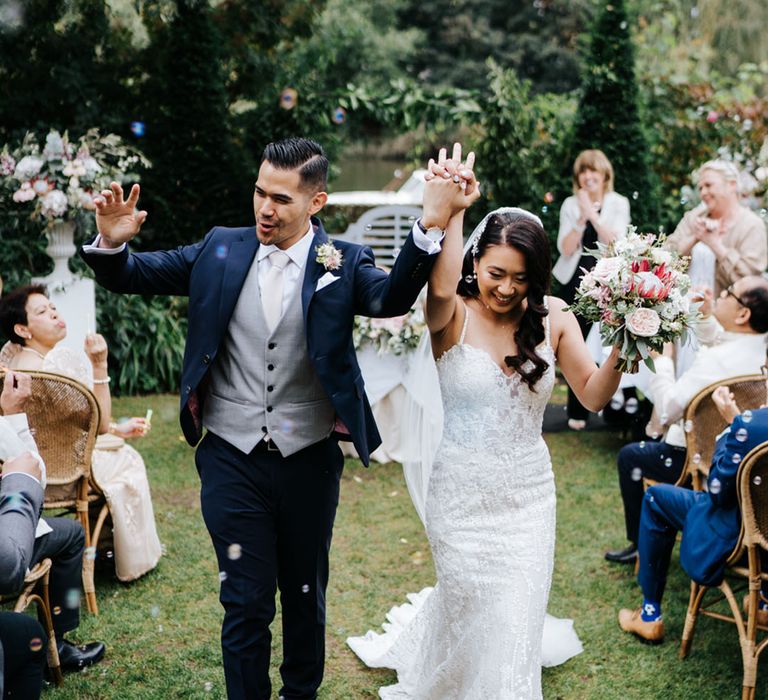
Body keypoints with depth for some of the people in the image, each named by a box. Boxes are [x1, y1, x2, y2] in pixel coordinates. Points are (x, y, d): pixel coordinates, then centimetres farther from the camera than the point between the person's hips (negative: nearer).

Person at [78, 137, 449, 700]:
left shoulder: (344, 262, -6)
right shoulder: (221, 249, -1)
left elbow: (392, 298, -25)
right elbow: (132, 276, 4)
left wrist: (429, 229, -40)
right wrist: (111, 243, -18)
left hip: (309, 461, 0)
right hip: (232, 459, 0)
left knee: (305, 596, 19)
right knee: (246, 602, 6)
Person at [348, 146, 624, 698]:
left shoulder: (552, 319, -5)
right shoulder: (454, 317, -13)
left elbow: (593, 396, -5)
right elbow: (441, 287, -38)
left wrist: (619, 355, -22)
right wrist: (450, 211, -43)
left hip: (528, 495, 2)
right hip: (461, 494, -2)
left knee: (515, 617, 8)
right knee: (468, 601, 17)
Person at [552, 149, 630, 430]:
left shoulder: (619, 203, 1)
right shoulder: (570, 204, 2)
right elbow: (566, 249, -6)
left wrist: (593, 214, -19)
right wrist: (581, 219, -18)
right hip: (574, 281, 1)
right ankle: (577, 410, 8)